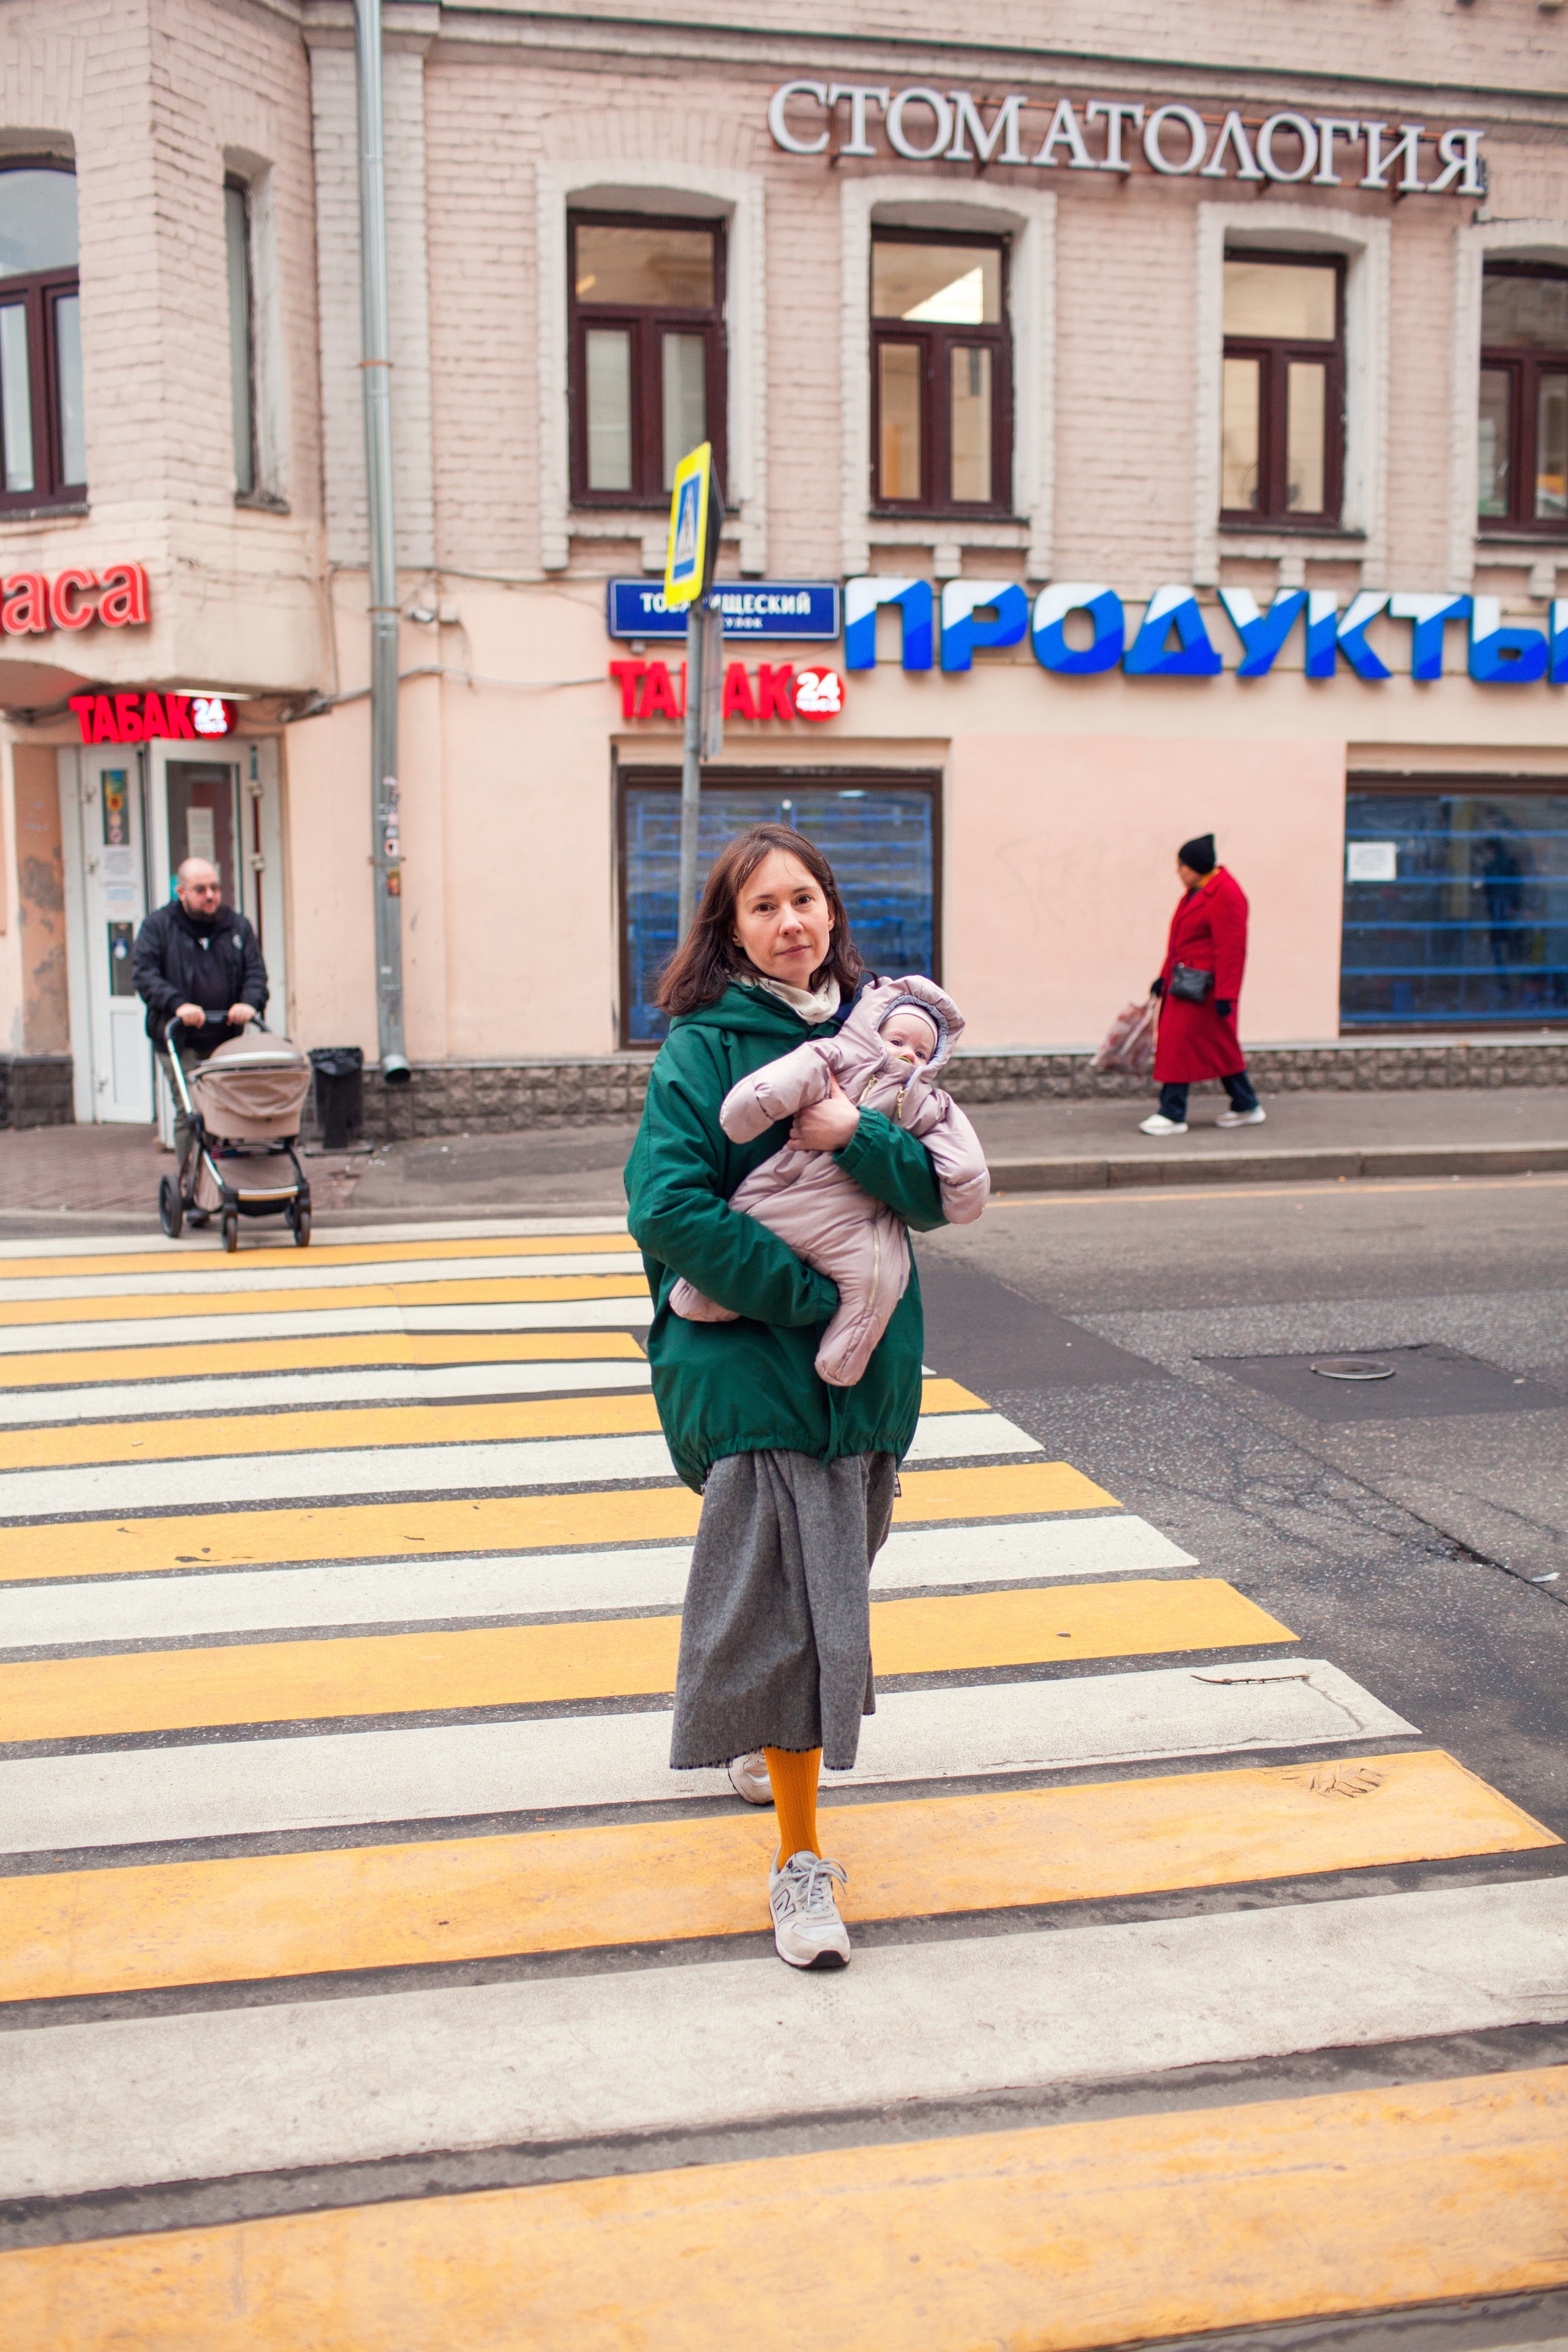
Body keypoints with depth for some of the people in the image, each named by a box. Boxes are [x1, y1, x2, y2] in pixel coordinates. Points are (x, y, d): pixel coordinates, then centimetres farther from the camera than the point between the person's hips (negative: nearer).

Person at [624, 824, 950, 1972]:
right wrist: (811, 1296, -18)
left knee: (834, 1574, 19)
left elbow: (940, 1195, 1)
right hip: (750, 1360, -5)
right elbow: (671, 1206, -17)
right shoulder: (705, 1046, -8)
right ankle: (801, 1858, 6)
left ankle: (750, 1723, 49)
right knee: (786, 1603, -6)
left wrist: (860, 1134, -19)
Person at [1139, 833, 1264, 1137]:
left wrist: (1225, 995, -23)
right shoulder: (1197, 891, 13)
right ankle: (1247, 1108, 22)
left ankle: (1172, 1115, -4)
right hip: (1183, 981, 10)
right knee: (1220, 1047, 14)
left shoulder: (1225, 895, -17)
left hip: (1202, 986, -10)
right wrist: (1165, 976, 20)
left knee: (1180, 1045, -8)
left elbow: (1231, 949, -20)